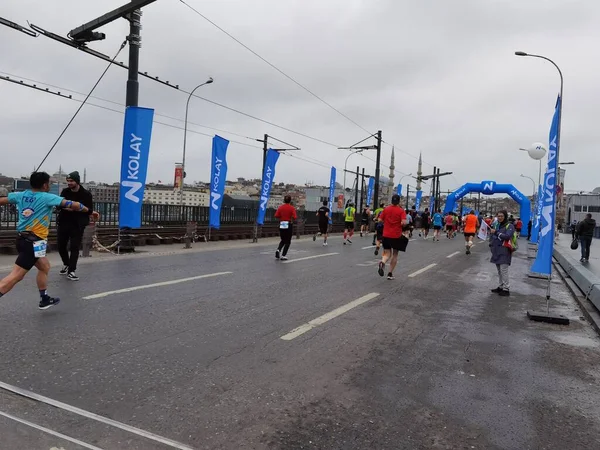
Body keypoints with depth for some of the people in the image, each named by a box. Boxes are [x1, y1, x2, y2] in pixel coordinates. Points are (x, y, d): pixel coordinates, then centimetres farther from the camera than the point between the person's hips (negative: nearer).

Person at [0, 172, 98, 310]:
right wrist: (90, 211, 4)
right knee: (16, 276, -9)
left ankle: (44, 299, 30)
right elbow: (73, 205, -9)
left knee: (44, 267, 22)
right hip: (33, 242, -8)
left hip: (23, 239, 8)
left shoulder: (21, 195, 8)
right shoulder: (47, 197, -10)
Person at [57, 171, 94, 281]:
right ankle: (66, 264, 37)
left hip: (77, 225, -4)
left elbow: (89, 211, -10)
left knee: (74, 248, -6)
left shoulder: (86, 194, -8)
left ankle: (71, 271, -2)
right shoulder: (65, 192, 3)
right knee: (61, 246, 11)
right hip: (64, 222, 4)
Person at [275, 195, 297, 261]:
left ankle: (278, 250, -2)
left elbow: (276, 216, -5)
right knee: (287, 241, 8)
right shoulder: (292, 208, -8)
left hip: (281, 225, 4)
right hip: (289, 225, -4)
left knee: (283, 240, 21)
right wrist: (291, 219, 6)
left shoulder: (280, 207, 1)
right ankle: (283, 255, 4)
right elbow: (294, 217, -16)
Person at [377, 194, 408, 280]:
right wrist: (407, 222, 3)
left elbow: (380, 220, 1)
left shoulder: (386, 209, 1)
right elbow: (404, 222, -19)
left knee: (387, 253, 11)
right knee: (395, 254, 14)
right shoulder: (401, 211, -7)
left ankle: (382, 262, -23)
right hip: (397, 236, -2)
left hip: (386, 235, 2)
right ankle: (390, 274, 14)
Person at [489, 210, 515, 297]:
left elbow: (507, 236, -23)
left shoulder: (509, 226, -6)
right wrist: (491, 245, 10)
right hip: (496, 251, 7)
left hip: (504, 252, -7)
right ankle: (500, 287, 22)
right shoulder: (496, 224, 13)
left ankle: (506, 289, -4)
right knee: (499, 270, 14)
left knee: (504, 270, -10)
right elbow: (492, 236, 22)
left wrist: (496, 233, -22)